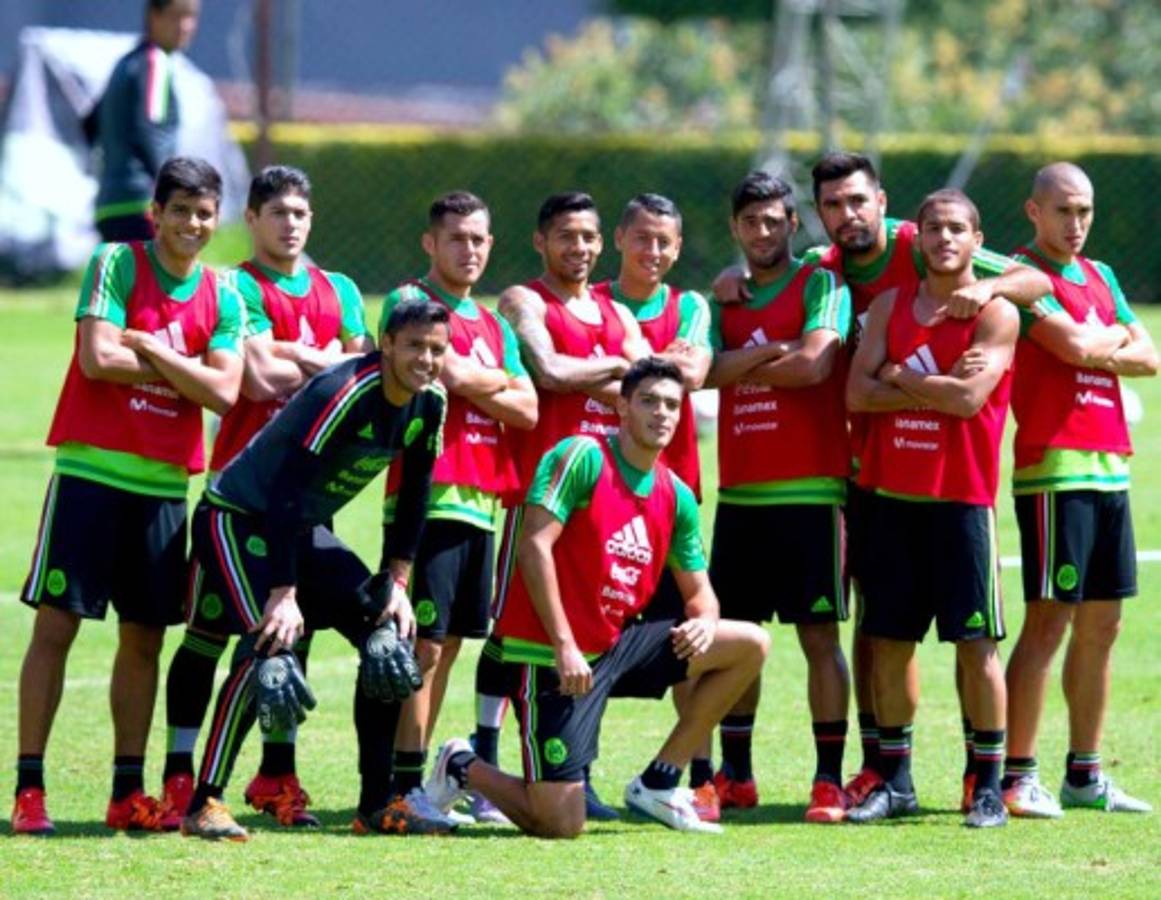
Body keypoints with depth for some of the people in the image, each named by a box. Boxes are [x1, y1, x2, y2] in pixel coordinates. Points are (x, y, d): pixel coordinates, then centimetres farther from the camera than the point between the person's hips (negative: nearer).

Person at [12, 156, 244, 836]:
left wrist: (148, 348, -11)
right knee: (56, 623, -6)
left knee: (144, 638, 6)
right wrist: (184, 368, -7)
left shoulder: (223, 296, 7)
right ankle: (29, 788, -5)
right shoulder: (117, 264, -4)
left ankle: (128, 792, 13)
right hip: (92, 468, -4)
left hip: (164, 481, 4)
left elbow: (224, 391, -5)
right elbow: (97, 359, -16)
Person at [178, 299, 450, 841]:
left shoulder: (430, 404, -5)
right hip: (238, 517, -9)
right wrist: (284, 594, -34)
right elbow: (287, 490, -32)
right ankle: (204, 804, -20)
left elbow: (414, 497, 9)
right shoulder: (344, 393, -30)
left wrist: (397, 582, 3)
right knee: (270, 642, -26)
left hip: (306, 530, 9)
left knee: (389, 633, 0)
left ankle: (376, 805, 7)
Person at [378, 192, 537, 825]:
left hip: (482, 501, 8)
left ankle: (420, 769, 14)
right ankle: (407, 781, -9)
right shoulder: (410, 302, -2)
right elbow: (454, 374, -16)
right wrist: (501, 381, 3)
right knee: (424, 641, -9)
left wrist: (472, 386, -4)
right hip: (430, 493, -7)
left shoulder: (494, 325, 21)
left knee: (448, 642, 9)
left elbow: (527, 410, 11)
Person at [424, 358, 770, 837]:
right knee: (562, 825, -15)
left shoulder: (676, 497, 9)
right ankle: (462, 768, 16)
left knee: (749, 644, 1)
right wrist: (564, 646, -22)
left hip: (616, 645, 7)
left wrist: (703, 621, -11)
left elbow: (699, 590, 15)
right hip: (550, 654, -7)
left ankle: (658, 783, 7)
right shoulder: (582, 457, -11)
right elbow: (535, 546, -19)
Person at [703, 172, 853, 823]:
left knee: (819, 633, -6)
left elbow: (813, 363, -15)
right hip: (739, 493, 5)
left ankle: (830, 780, -4)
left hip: (809, 491, -5)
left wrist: (739, 367, -3)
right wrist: (774, 352, -12)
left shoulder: (820, 285, 0)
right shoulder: (725, 298, 15)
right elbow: (707, 369, -1)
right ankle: (736, 775, 17)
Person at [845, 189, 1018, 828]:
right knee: (887, 639, 6)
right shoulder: (892, 305, 11)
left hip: (961, 498, -5)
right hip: (891, 494, 5)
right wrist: (936, 388, -10)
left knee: (976, 642, -3)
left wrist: (900, 377, -6)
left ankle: (988, 786, 3)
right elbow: (858, 392, 0)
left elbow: (969, 398, -17)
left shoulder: (995, 314, -4)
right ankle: (895, 781, 15)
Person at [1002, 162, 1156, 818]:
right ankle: (1019, 775, -10)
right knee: (1049, 621, -11)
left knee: (1102, 625, 9)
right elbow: (1075, 347, -17)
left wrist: (1094, 346, -4)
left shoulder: (1101, 277, 19)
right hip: (1055, 470, -8)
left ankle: (1085, 775, 15)